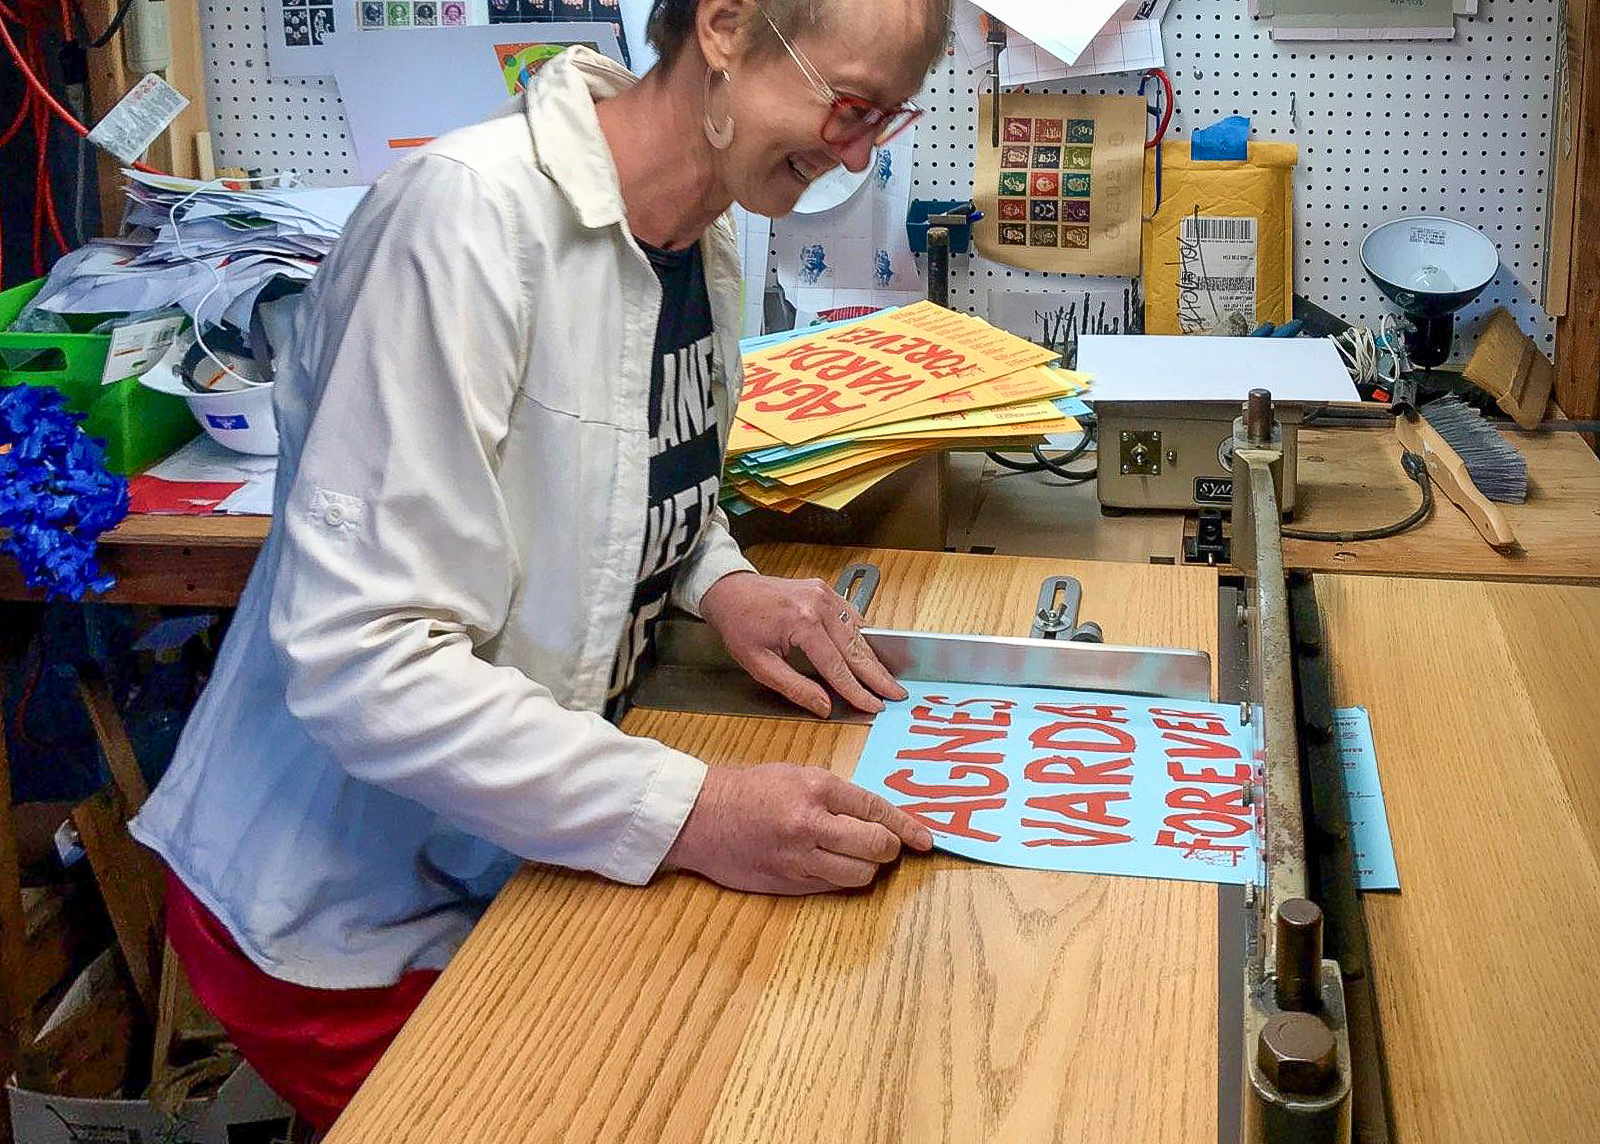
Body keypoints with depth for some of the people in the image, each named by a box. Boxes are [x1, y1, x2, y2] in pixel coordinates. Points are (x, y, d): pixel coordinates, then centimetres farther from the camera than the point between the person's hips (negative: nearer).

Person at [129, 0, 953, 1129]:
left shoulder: (709, 235, 0)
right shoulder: (474, 211, -27)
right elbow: (356, 656, -31)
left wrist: (721, 580, -4)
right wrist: (686, 813, -36)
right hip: (344, 912, -7)